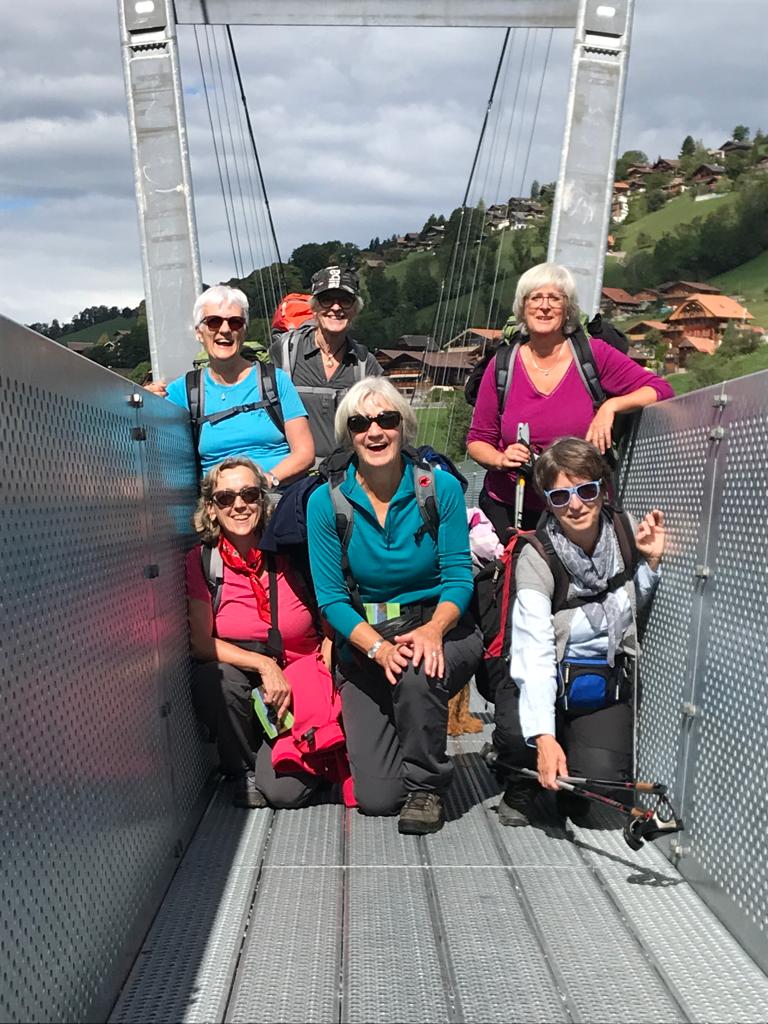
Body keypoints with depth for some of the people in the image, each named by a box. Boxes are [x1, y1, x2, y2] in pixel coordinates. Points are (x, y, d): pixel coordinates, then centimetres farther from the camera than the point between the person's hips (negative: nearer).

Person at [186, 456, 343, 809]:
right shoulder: (201, 560, -5)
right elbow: (201, 642, -6)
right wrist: (263, 664, -18)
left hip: (300, 677, -2)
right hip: (240, 678, 2)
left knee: (284, 790, -20)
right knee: (214, 680, -32)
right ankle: (245, 770, -3)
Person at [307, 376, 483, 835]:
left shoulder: (441, 487, -8)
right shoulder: (326, 502, -7)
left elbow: (459, 574, -8)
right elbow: (332, 597, -7)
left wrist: (434, 629, -28)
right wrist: (379, 648, -24)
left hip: (441, 631, 0)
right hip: (364, 645, 1)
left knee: (418, 673, -38)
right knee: (376, 799, -5)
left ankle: (426, 787, -8)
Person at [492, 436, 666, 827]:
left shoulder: (626, 532, -6)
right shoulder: (535, 559, -19)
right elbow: (535, 652, -30)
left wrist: (651, 562, -5)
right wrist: (543, 736, -42)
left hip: (607, 680, 3)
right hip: (547, 677, -2)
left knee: (601, 776, -21)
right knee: (516, 733, -33)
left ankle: (571, 791, 19)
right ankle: (521, 785, 4)